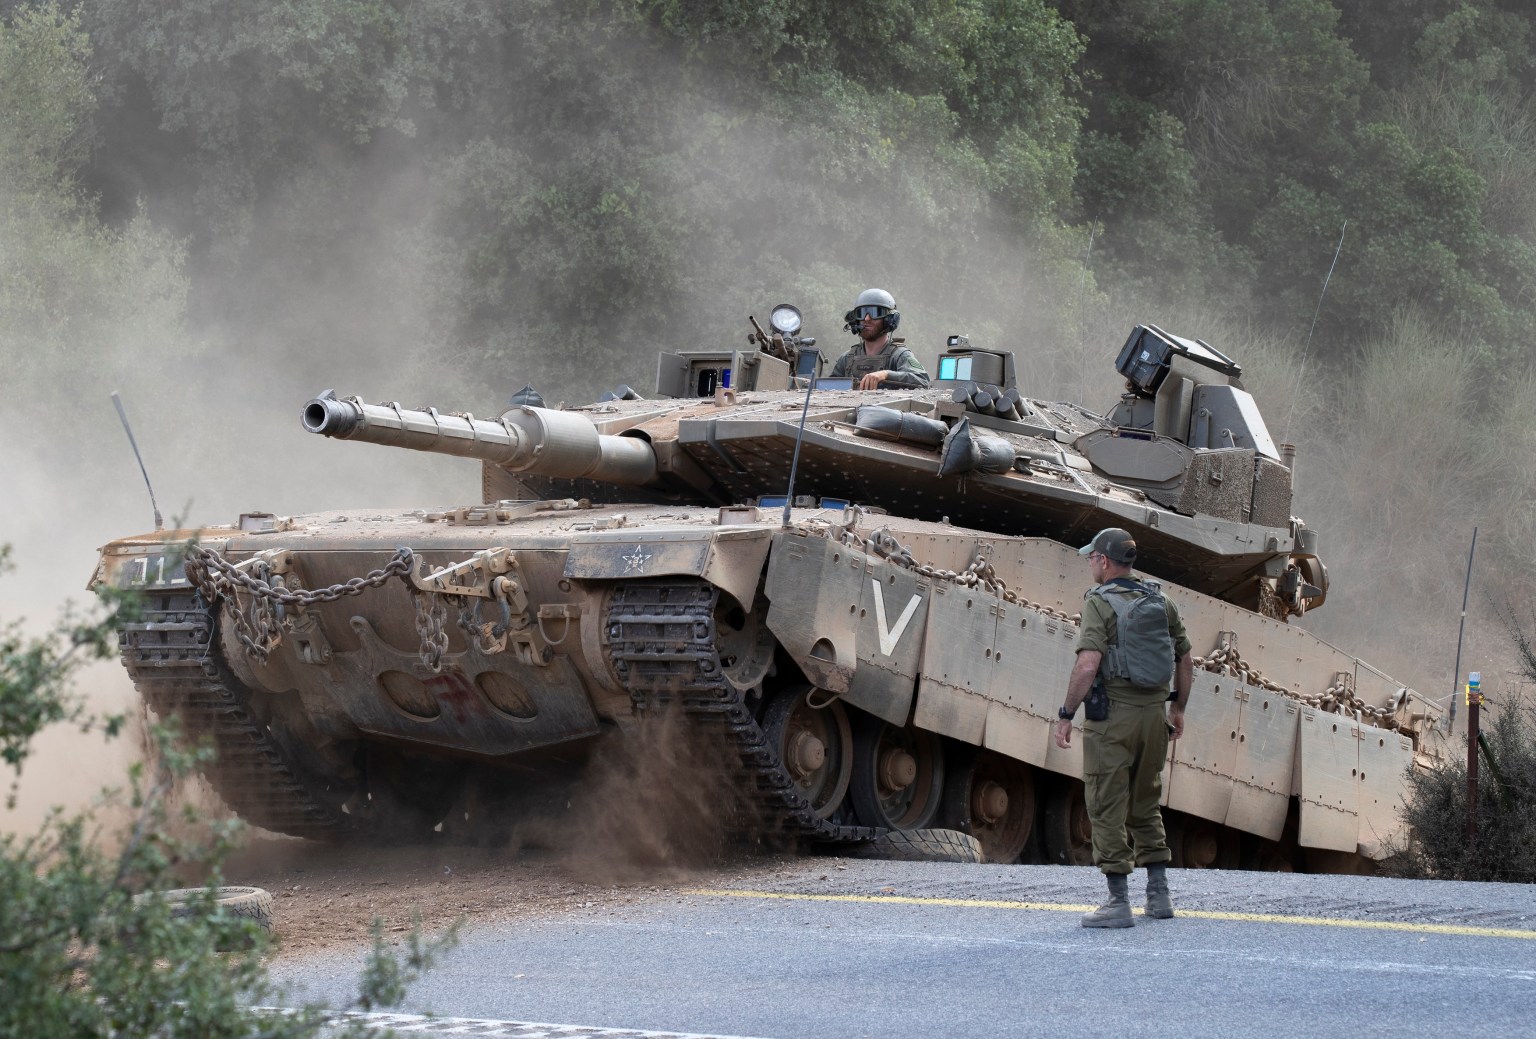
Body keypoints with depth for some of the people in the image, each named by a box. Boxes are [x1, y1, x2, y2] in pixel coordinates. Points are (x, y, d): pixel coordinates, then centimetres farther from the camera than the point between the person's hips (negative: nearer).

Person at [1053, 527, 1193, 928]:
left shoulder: (1099, 603, -10)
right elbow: (1186, 662, 15)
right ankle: (1159, 895, 18)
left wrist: (1065, 715, -15)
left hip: (1113, 715, -6)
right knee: (1146, 806, 19)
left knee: (1108, 809, -1)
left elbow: (1088, 665, -21)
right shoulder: (1160, 602, 9)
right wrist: (1177, 708, 27)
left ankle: (1118, 902, -4)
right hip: (1154, 714, 6)